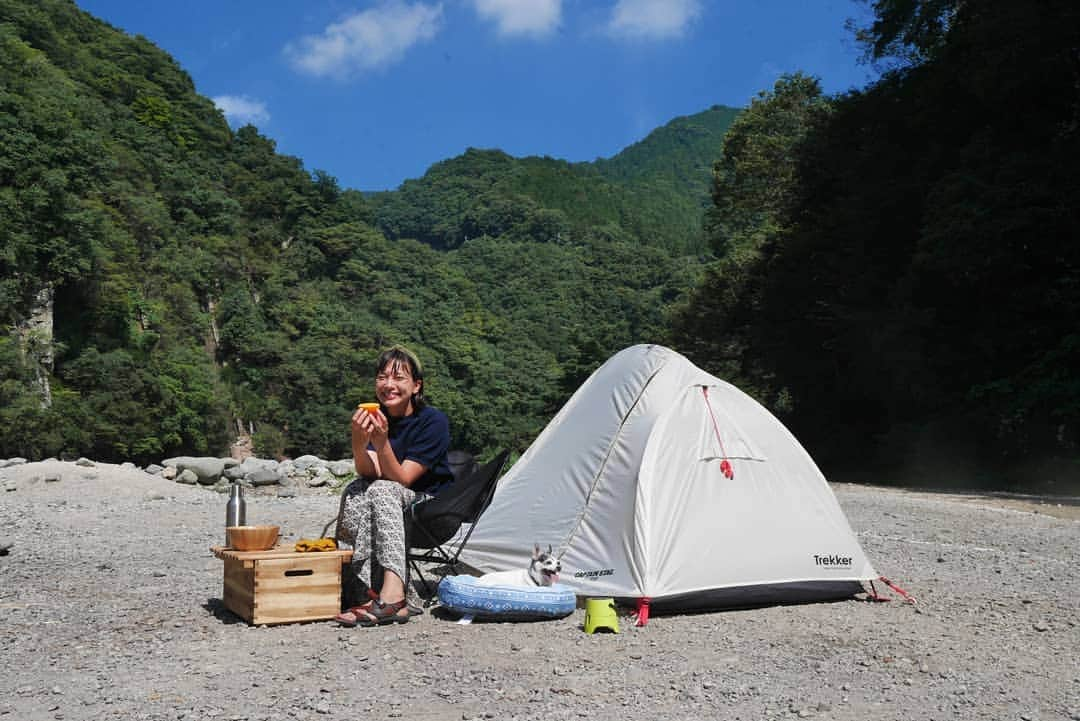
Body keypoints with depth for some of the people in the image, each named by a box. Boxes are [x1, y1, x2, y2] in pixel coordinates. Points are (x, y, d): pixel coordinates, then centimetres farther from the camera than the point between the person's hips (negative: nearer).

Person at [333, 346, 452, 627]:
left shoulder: (434, 421, -16)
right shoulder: (373, 418, -3)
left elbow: (401, 479, -21)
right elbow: (368, 473, -17)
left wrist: (382, 442, -37)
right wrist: (359, 441, -37)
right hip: (385, 508, 4)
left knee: (381, 490, -32)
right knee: (356, 491, -26)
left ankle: (391, 596, -46)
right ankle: (365, 589, -38)